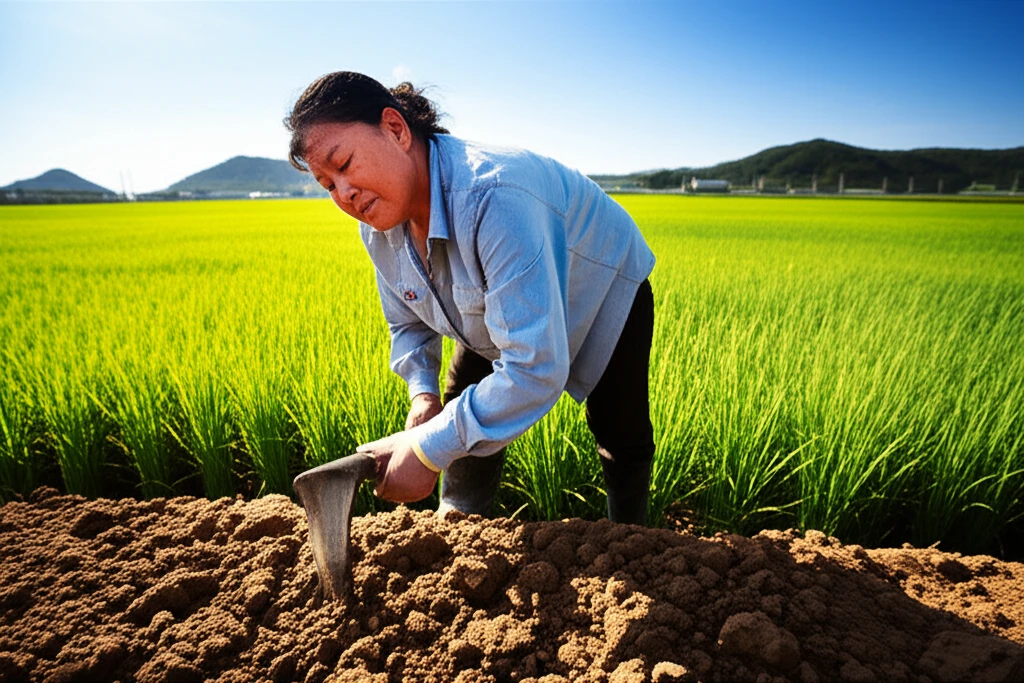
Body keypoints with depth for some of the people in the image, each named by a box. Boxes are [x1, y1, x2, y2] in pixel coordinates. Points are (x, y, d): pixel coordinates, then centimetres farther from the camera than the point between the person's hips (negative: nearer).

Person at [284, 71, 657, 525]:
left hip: (605, 291, -5)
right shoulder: (377, 226, -19)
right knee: (463, 414, 3)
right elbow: (407, 323, 0)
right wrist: (422, 391, -20)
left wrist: (429, 450, -42)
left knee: (621, 435, -1)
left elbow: (535, 369, -48)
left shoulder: (494, 196, -46)